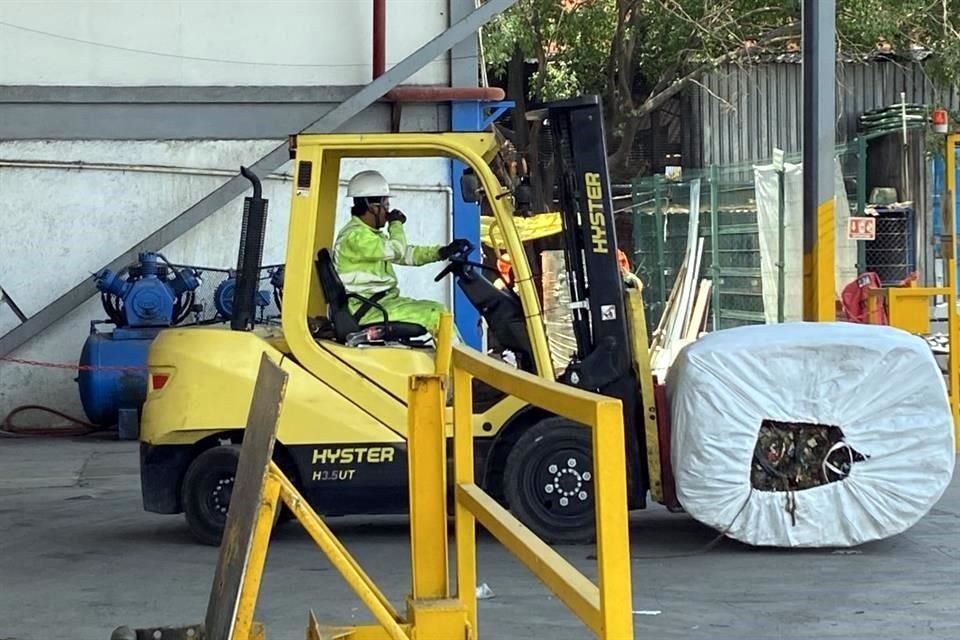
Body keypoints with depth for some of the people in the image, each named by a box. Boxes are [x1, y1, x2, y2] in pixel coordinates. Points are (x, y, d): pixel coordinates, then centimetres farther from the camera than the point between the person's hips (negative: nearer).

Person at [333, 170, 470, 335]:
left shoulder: (369, 233, 18)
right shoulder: (355, 236, -17)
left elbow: (407, 254, 18)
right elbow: (397, 251, -22)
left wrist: (443, 252, 6)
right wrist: (396, 224, -2)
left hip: (381, 300, 10)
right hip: (366, 310, -10)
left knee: (438, 309, 3)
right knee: (435, 316, -17)